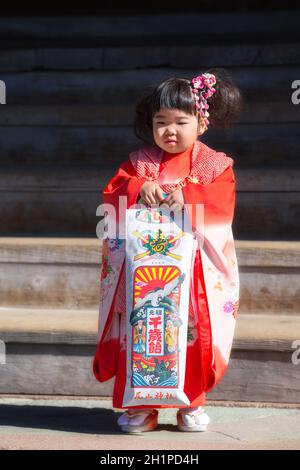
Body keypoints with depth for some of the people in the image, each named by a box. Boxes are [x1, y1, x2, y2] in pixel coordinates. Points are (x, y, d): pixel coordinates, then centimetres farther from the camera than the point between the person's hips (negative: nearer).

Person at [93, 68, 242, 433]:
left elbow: (222, 203, -10)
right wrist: (137, 189, -20)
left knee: (193, 333, -4)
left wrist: (188, 198, -26)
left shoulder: (214, 164, 4)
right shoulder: (139, 162, 9)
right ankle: (139, 405, 2)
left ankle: (192, 404, 10)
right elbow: (112, 193, 0)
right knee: (142, 334, -5)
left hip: (195, 271, -1)